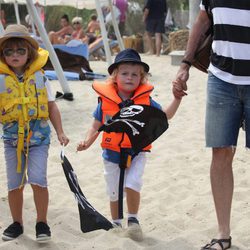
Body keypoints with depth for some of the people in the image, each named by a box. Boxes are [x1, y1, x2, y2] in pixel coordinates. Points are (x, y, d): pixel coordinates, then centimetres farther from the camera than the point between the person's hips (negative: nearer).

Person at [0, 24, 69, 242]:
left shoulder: (39, 77, 1)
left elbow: (51, 106, 8)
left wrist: (60, 132, 5)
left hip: (38, 135, -1)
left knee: (38, 180, -11)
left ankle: (42, 222, 6)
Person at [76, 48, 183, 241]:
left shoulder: (145, 100, -5)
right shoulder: (106, 101, -7)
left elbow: (165, 115, 3)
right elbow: (96, 127, 1)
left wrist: (177, 99, -8)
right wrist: (87, 142, -14)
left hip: (137, 152, -1)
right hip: (112, 154, 1)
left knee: (132, 184, -21)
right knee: (114, 191, 14)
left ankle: (133, 220, 3)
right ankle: (116, 224, 36)